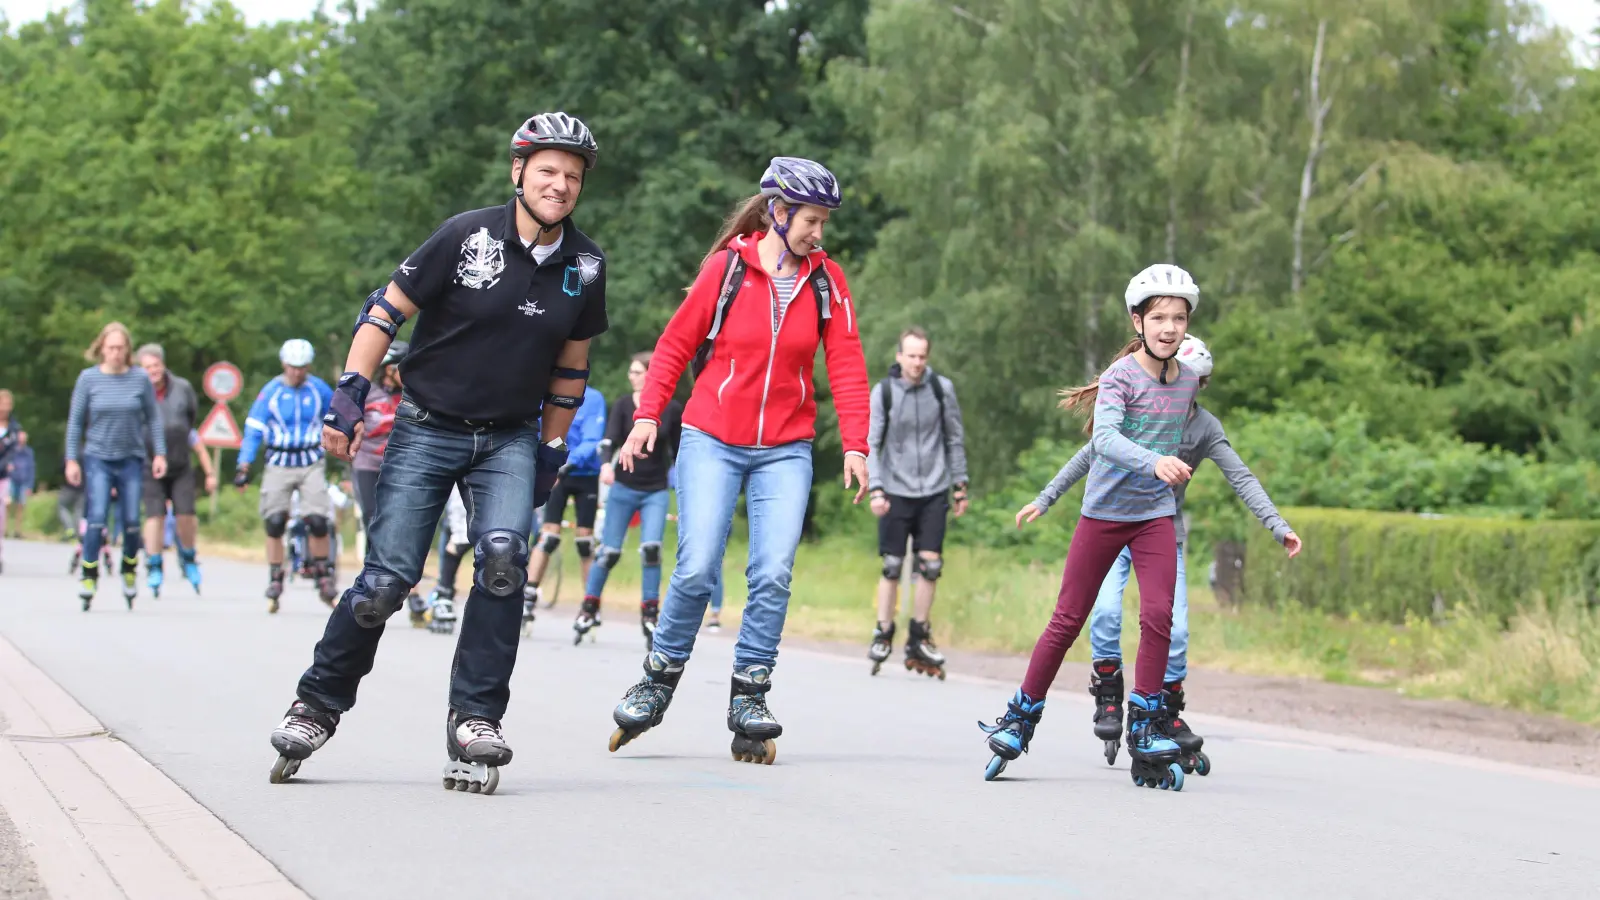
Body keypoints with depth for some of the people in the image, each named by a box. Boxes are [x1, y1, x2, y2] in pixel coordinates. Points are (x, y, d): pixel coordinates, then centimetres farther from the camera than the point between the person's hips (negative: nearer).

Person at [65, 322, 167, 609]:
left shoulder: (140, 378, -1)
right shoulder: (88, 378, -2)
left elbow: (153, 418, 7)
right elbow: (75, 421, 3)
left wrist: (159, 453, 1)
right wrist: (72, 459, 0)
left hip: (131, 459, 1)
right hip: (97, 459, -1)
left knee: (131, 521, 0)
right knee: (97, 518, -14)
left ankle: (129, 571, 24)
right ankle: (89, 576, -3)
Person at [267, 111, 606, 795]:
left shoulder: (585, 266, 0)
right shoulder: (467, 237, -11)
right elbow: (388, 310, -5)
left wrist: (553, 451, 13)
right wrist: (349, 392, -11)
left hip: (510, 438, 2)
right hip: (428, 427, -2)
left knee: (503, 555, -24)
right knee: (388, 578, -6)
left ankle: (475, 720, -16)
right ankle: (318, 703, 16)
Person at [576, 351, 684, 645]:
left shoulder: (673, 409, -3)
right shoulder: (623, 404, -4)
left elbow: (678, 451, 8)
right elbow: (609, 440, -15)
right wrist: (606, 464, -35)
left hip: (656, 492, 0)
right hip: (623, 488, 0)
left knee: (651, 548, -15)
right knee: (609, 551, 2)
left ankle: (649, 612, -2)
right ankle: (590, 607, 19)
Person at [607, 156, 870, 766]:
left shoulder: (826, 280, 3)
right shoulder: (728, 267, -4)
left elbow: (846, 365, 3)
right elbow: (675, 344, 2)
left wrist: (855, 445, -5)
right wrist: (647, 416, -6)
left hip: (785, 451, 2)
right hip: (712, 442, -2)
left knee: (773, 575, -9)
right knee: (697, 570, -10)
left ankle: (748, 699, 2)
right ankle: (658, 682, 10)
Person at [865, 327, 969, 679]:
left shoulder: (942, 388, 0)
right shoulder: (883, 392, -4)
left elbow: (955, 439, 9)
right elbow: (871, 444, -4)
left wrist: (960, 487, 9)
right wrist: (875, 490, -15)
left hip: (934, 491, 1)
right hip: (896, 491, -1)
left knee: (930, 565, -2)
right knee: (892, 566, -1)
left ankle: (919, 642, 6)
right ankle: (883, 635, 12)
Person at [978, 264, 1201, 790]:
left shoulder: (1189, 381, 4)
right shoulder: (1122, 375, -14)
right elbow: (1104, 438, -30)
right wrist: (1154, 462, -45)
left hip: (1156, 515, 3)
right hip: (1105, 510, -3)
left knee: (1158, 615, -14)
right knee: (1068, 619, 2)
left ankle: (1145, 727, -3)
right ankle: (1022, 716, 17)